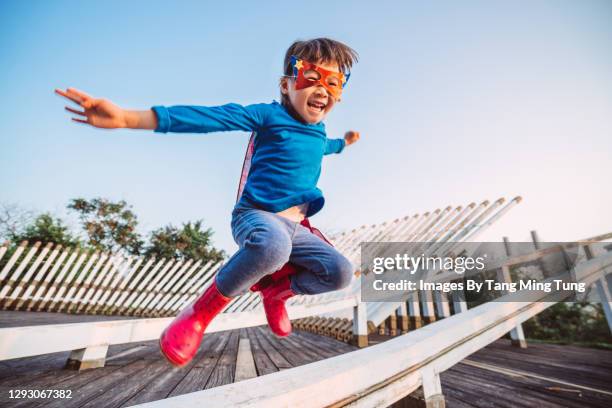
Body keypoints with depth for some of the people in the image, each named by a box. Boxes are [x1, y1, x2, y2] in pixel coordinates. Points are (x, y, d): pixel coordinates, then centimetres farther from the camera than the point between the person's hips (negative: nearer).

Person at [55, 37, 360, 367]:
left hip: (295, 228, 7)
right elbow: (211, 117, -19)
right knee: (274, 244, -43)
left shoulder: (319, 134, 16)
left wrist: (343, 143, 61)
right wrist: (128, 117, -29)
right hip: (255, 215, -7)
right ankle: (203, 309, -12)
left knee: (341, 273, -4)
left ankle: (277, 291, 20)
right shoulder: (269, 114, -7)